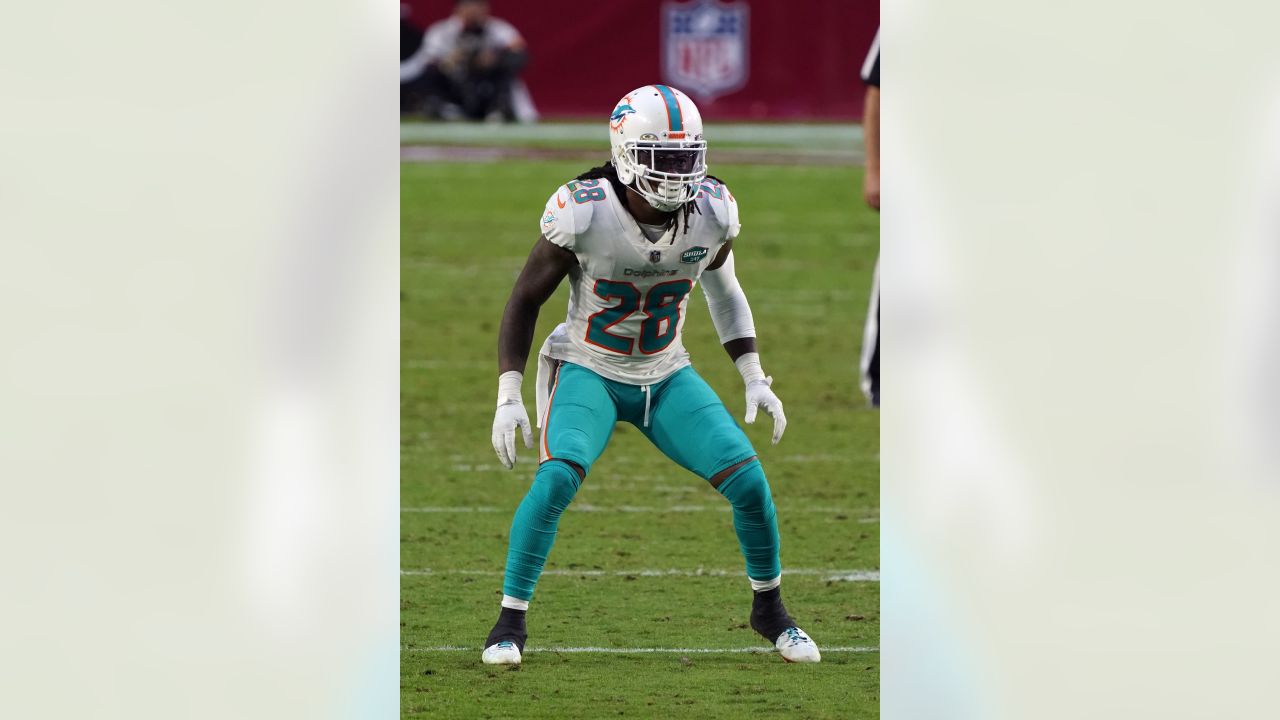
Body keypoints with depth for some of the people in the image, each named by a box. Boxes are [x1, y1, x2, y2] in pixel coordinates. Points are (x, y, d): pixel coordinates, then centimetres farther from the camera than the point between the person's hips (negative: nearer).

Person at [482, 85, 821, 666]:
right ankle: (510, 621, -14)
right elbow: (525, 299, -11)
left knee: (748, 480, -10)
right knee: (557, 477, -29)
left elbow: (723, 290, 10)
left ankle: (768, 608, 15)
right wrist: (508, 397, -16)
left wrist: (755, 379, 8)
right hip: (588, 372, -3)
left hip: (666, 378, 4)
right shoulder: (584, 214, -23)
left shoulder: (712, 213, -12)